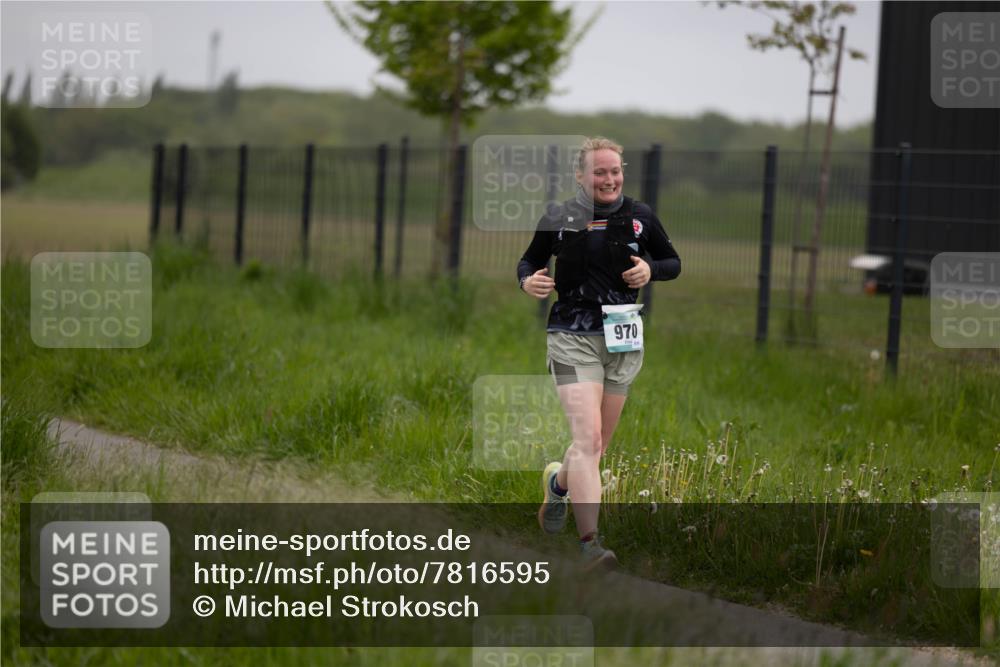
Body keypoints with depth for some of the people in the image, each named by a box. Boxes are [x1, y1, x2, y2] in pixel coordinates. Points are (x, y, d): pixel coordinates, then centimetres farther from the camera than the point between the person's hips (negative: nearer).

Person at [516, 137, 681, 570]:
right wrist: (528, 280, -9)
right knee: (588, 439, -18)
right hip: (573, 338, -3)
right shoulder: (558, 219, 0)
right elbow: (529, 260, 14)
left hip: (623, 340, 3)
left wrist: (650, 269, -7)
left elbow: (673, 263, 15)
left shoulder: (640, 217, 4)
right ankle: (590, 543, -20)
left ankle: (558, 482, 48)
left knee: (598, 444, 13)